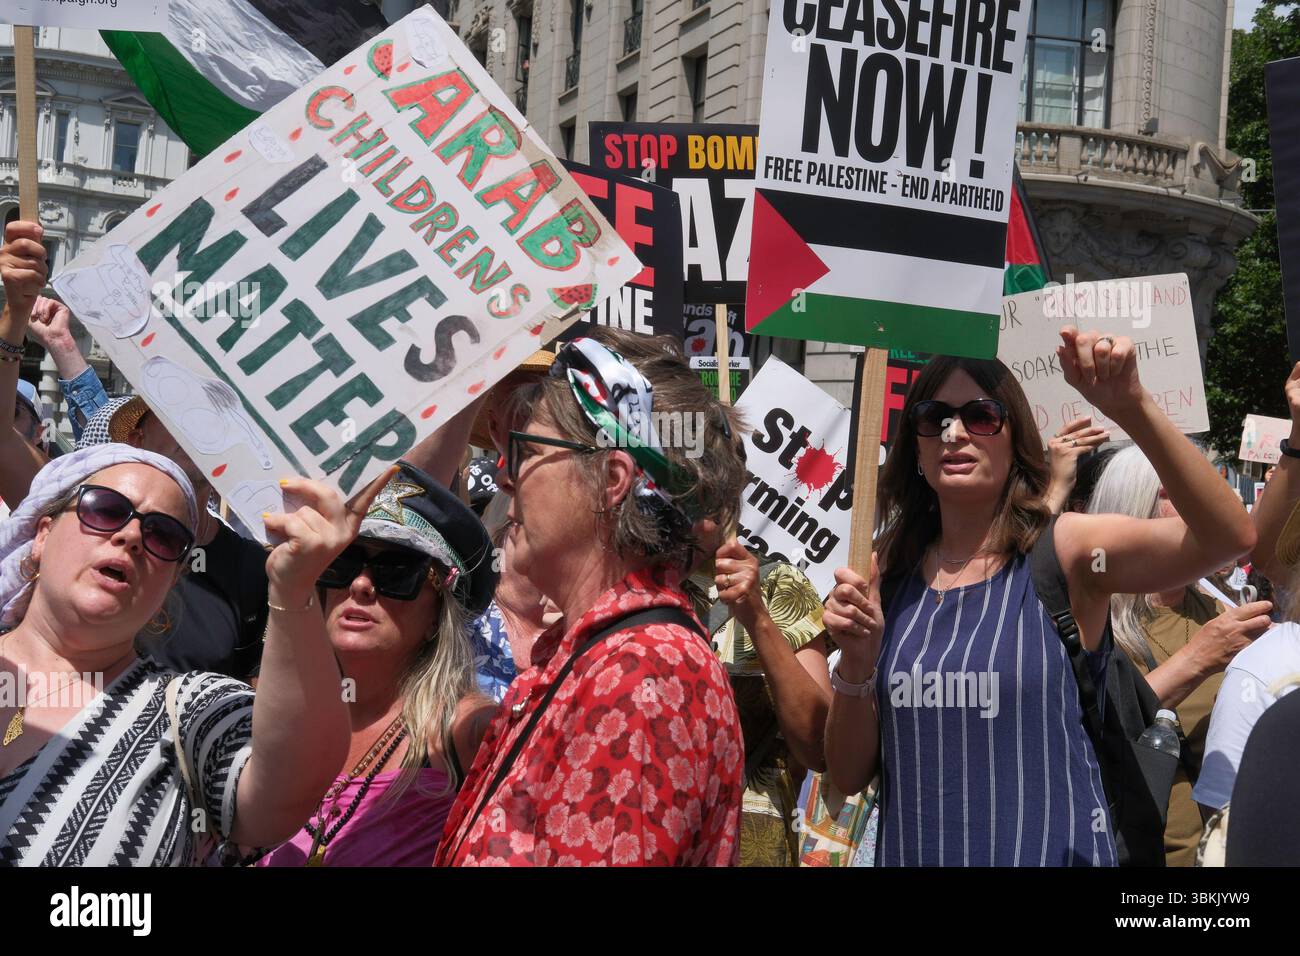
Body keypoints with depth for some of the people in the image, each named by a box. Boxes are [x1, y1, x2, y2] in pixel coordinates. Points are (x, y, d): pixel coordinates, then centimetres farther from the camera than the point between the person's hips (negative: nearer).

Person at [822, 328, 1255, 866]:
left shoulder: (1067, 550, -9)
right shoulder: (885, 576, -1)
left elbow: (1228, 535, -27)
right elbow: (848, 775, 0)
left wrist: (1132, 408, -37)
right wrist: (855, 662, -16)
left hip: (1053, 850, -2)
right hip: (909, 852, 3)